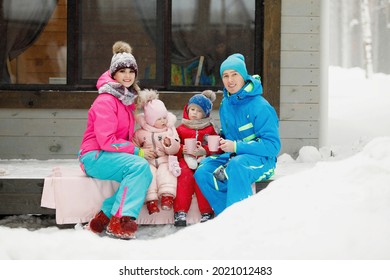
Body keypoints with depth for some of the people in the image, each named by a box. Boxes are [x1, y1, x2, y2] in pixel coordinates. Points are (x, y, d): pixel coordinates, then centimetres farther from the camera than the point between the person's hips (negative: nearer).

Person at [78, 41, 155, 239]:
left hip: (114, 155, 8)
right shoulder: (106, 101, -13)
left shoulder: (128, 100, 15)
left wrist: (136, 149, 5)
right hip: (95, 156, -8)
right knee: (140, 166, -28)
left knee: (144, 174, -18)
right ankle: (120, 221, -30)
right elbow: (106, 141, -20)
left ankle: (105, 216, -15)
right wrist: (137, 151, -16)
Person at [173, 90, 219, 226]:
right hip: (185, 159, 0)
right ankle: (180, 211, -31)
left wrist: (204, 151, -13)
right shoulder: (181, 129, 16)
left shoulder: (210, 129, 14)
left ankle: (206, 212, -23)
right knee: (185, 176, -30)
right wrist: (181, 150, -10)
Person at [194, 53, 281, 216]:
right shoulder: (225, 105, 8)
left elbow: (272, 146, -18)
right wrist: (221, 142, 1)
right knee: (203, 173, -18)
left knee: (236, 166, -39)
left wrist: (236, 146, -23)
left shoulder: (260, 106, -15)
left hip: (260, 160, -7)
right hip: (231, 157, 7)